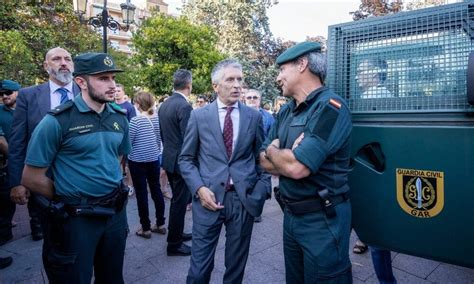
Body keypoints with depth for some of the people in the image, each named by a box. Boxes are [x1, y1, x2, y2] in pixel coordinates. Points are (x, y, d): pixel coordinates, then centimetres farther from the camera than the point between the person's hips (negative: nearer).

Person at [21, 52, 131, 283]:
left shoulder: (120, 118, 2)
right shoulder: (58, 121, -14)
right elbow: (32, 178, -11)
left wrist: (112, 196, 10)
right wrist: (68, 199, -2)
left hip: (115, 212, 5)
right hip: (76, 218, -5)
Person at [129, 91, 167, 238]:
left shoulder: (135, 120, -15)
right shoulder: (157, 118, 0)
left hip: (137, 161, -5)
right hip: (154, 159, 5)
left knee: (141, 193, 4)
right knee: (156, 189, 13)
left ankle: (145, 228, 14)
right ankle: (160, 224, 23)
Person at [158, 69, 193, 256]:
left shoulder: (164, 104, 8)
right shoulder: (184, 106, -20)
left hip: (169, 158, 9)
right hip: (181, 161, -9)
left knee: (177, 200, 21)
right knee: (180, 202, 3)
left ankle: (176, 233, 36)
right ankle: (174, 244, 16)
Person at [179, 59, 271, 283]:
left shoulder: (254, 116, 3)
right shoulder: (199, 116, 1)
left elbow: (262, 158, 8)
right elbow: (186, 159, 4)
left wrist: (260, 192, -3)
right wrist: (199, 188, -10)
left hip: (243, 199, 1)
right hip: (209, 197, -1)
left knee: (236, 266, 17)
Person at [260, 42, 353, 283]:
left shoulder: (330, 106, -19)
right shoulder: (285, 112, 7)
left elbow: (296, 168, -27)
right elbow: (265, 162, 7)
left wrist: (272, 150, -7)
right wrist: (286, 158, -14)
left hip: (322, 219, -8)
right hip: (290, 215, 8)